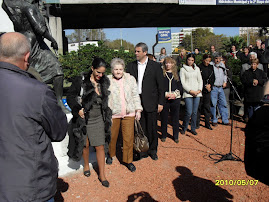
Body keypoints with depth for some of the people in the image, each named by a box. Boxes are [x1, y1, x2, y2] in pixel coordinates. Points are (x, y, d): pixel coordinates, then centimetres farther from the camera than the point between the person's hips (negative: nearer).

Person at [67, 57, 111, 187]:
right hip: (83, 118, -2)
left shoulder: (105, 82, 2)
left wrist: (107, 116, 12)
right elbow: (70, 96, -7)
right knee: (85, 144, 14)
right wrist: (78, 110, -20)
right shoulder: (80, 80, -10)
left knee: (100, 146, 3)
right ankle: (86, 165, 42)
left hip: (98, 119, 2)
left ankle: (102, 174, 17)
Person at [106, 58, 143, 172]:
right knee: (112, 137, 13)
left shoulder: (130, 79, 6)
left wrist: (138, 110, 5)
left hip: (129, 114, 1)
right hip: (113, 114, -1)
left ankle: (128, 160, 21)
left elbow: (135, 95, 10)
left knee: (129, 138, 3)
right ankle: (111, 155, 40)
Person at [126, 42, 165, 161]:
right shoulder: (131, 66, 7)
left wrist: (160, 103, -4)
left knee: (152, 128, 7)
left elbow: (161, 86, 0)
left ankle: (152, 150, 26)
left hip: (150, 102, -2)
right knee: (139, 128, 8)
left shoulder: (155, 66, -1)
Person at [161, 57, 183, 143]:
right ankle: (164, 135, 21)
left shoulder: (176, 74, 11)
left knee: (175, 118, 7)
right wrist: (166, 94, -13)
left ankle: (176, 136, 20)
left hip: (175, 99, 2)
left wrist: (175, 94, -8)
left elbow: (180, 87, 9)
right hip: (164, 99, -2)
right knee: (164, 118, 5)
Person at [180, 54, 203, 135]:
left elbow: (200, 80, 13)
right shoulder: (183, 69, 3)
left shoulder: (197, 68, 14)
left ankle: (193, 128, 20)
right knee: (189, 112, -9)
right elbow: (183, 83, -4)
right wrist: (190, 91, -12)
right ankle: (184, 127, 12)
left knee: (195, 112, 6)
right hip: (188, 93, -4)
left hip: (197, 93, 4)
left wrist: (199, 90, -3)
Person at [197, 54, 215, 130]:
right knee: (199, 106, 2)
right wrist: (205, 85, -11)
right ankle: (197, 123, 13)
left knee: (207, 106, 8)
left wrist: (210, 85, -3)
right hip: (200, 90, -4)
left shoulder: (211, 67, 11)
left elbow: (213, 78, 13)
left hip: (208, 90, 5)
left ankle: (207, 123, 16)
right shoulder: (199, 67, -6)